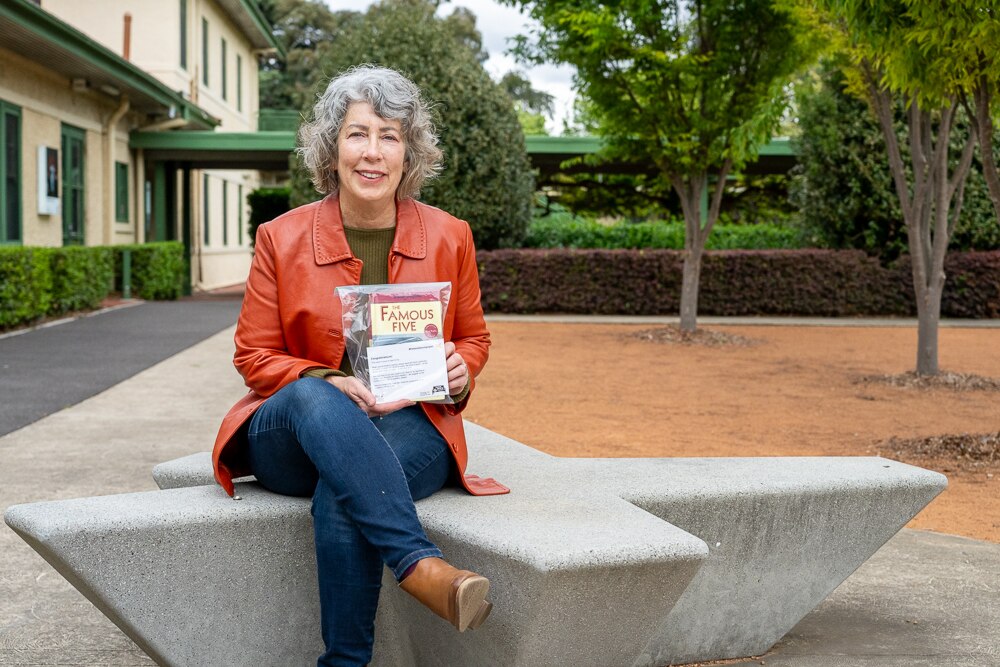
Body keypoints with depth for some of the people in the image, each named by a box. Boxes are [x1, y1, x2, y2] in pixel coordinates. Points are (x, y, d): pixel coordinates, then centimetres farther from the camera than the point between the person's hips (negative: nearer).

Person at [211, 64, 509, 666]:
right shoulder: (283, 238, 3)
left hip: (410, 427, 0)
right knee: (314, 397, -38)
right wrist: (331, 383, -15)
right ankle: (420, 565, -47)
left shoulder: (449, 237, 7)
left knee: (342, 499, -35)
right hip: (295, 436, 0)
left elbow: (474, 338, 18)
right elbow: (255, 355, 5)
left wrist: (460, 371, -8)